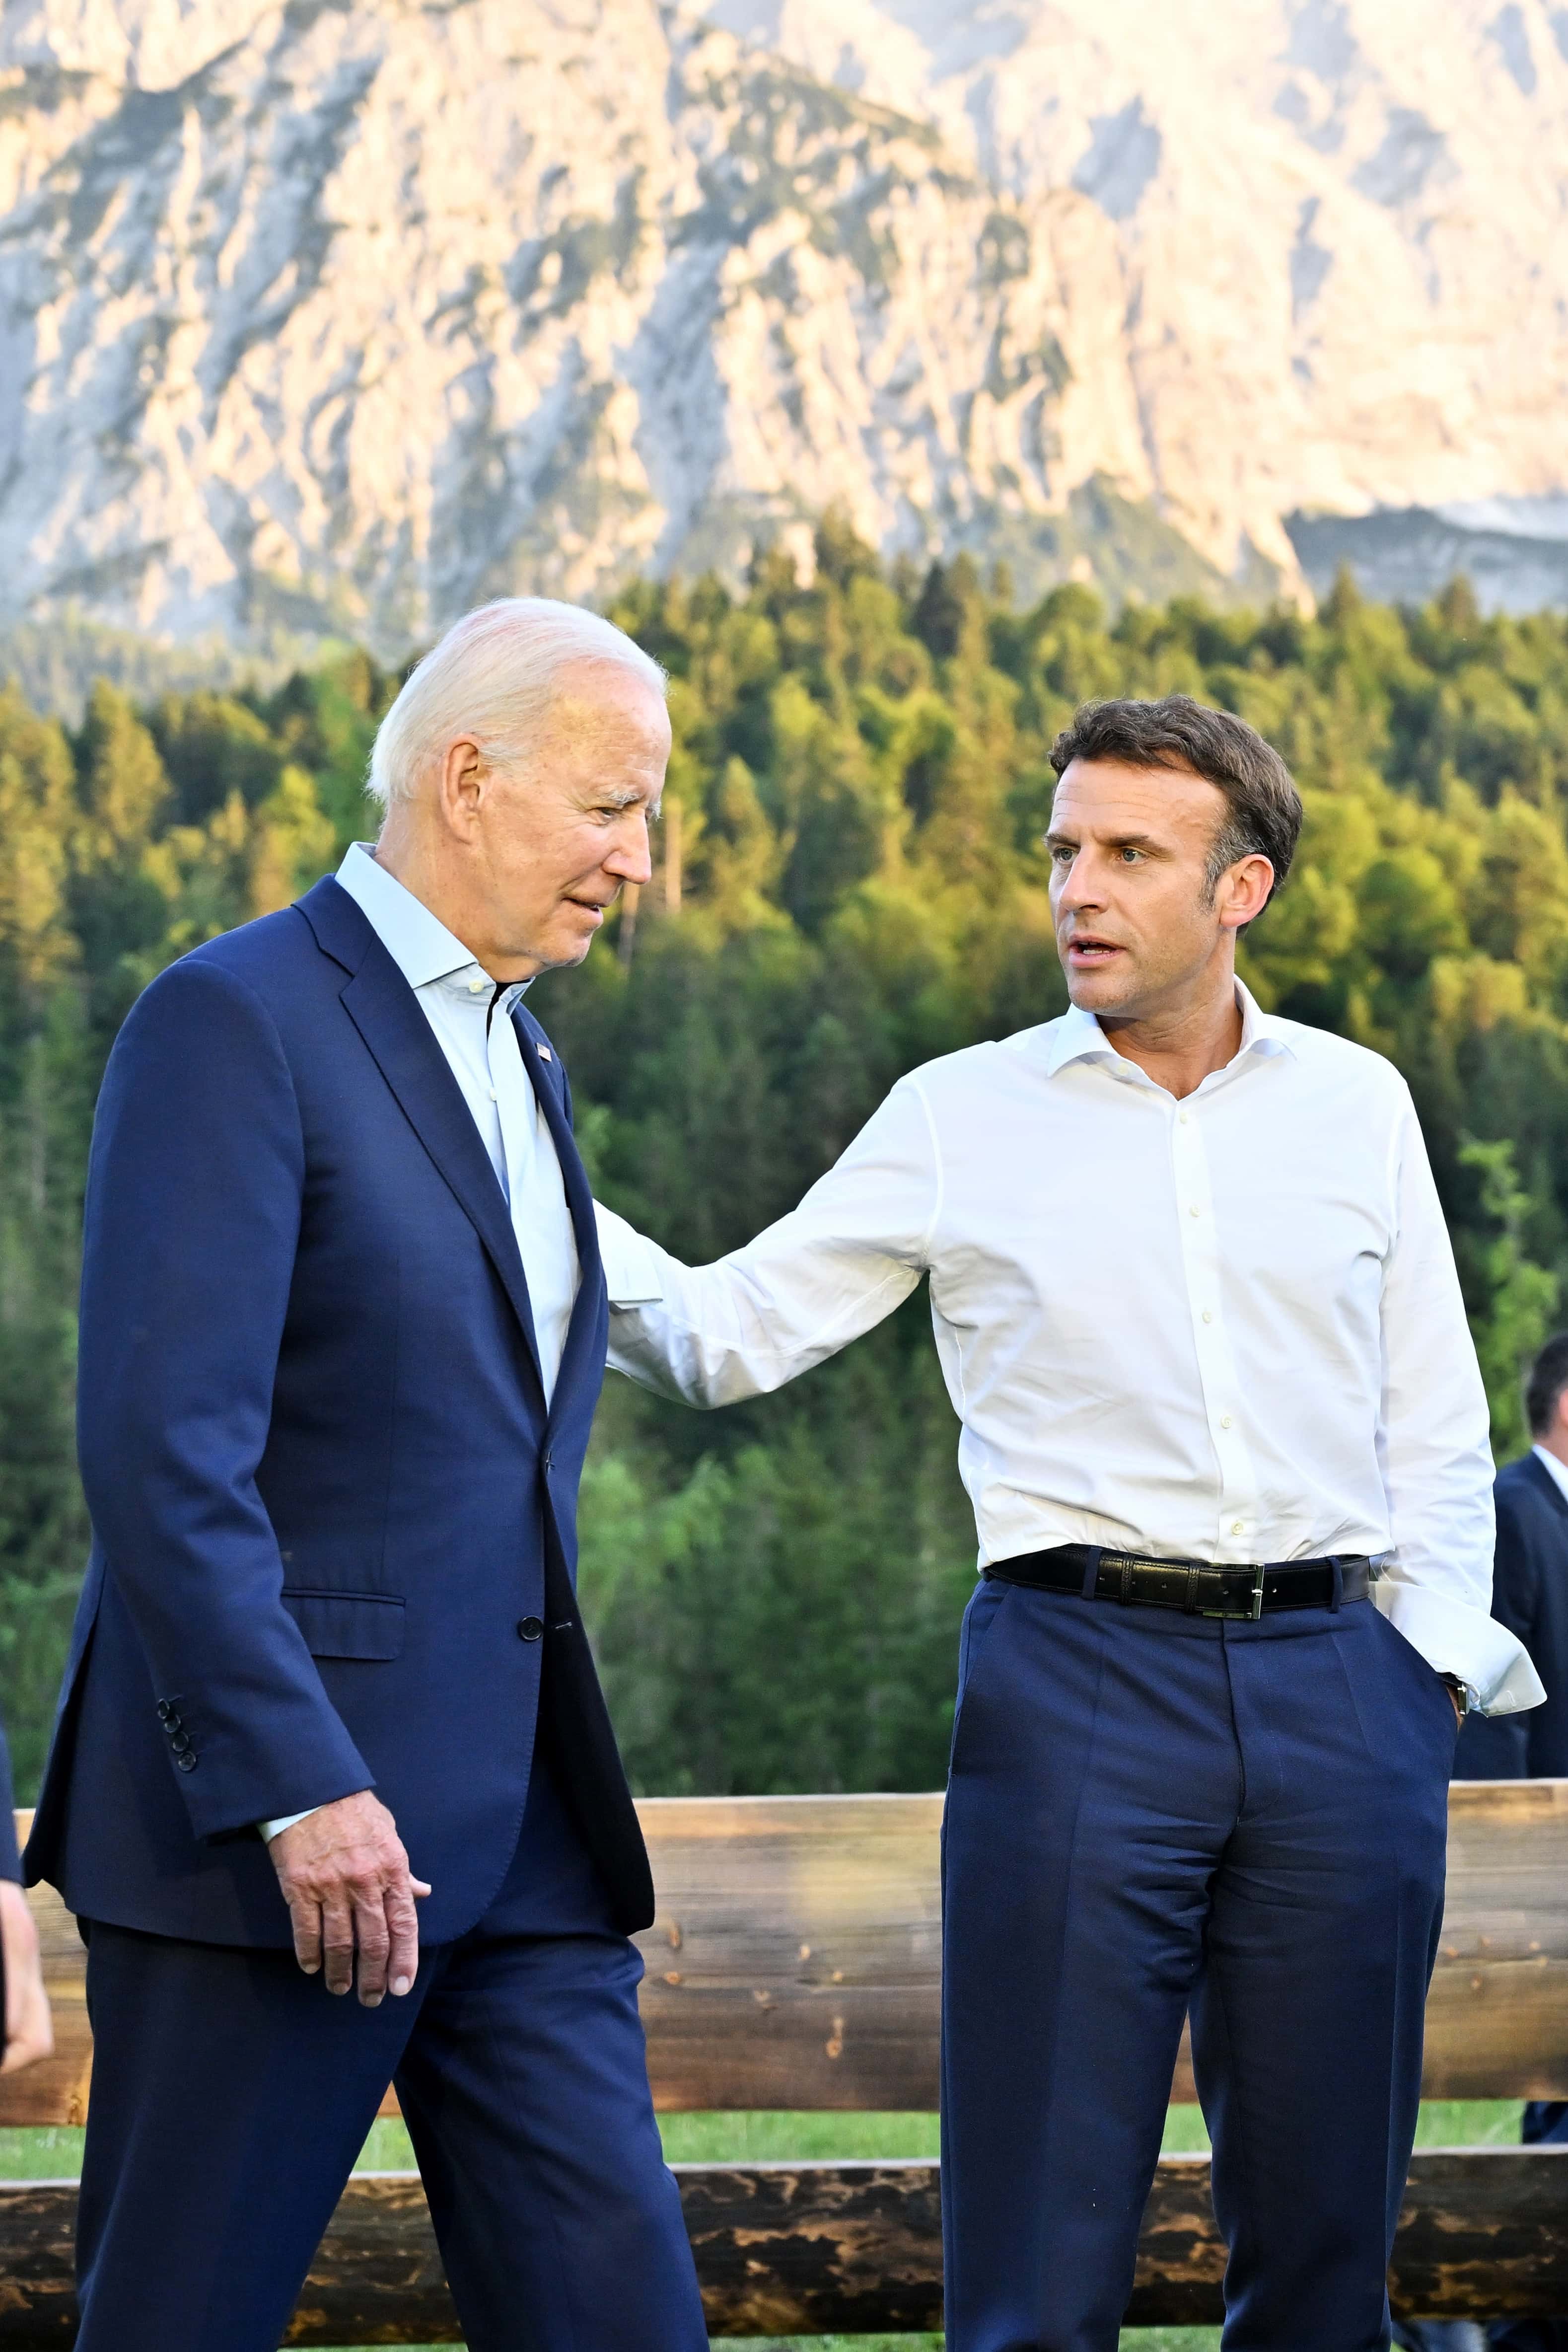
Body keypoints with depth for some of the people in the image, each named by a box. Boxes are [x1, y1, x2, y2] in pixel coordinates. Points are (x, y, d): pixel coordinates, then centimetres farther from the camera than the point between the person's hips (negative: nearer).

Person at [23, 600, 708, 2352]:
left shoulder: (519, 1059, 19)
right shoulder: (236, 1023, -10)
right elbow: (163, 1452, -18)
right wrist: (300, 1789, -23)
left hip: (519, 1827, 8)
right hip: (270, 1821, -8)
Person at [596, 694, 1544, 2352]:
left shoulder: (1354, 1105, 11)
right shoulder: (963, 1117, 7)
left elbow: (1435, 1425, 15)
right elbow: (727, 1340, 5)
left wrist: (1434, 1657, 4)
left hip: (1338, 1678, 2)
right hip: (1078, 1672, -2)